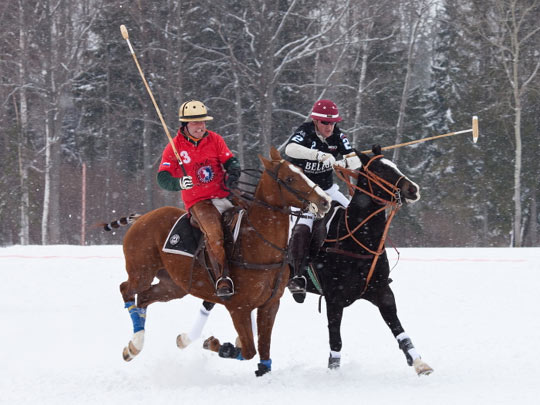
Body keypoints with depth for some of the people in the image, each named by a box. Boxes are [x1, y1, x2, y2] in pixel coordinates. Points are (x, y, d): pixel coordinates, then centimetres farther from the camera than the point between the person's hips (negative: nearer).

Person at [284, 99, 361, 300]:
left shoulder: (337, 136, -4)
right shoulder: (305, 132, -19)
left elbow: (356, 161, -8)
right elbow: (290, 148, -41)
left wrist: (346, 162, -33)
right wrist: (320, 155, -53)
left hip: (327, 190, 6)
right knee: (302, 229, -26)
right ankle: (296, 276, -25)